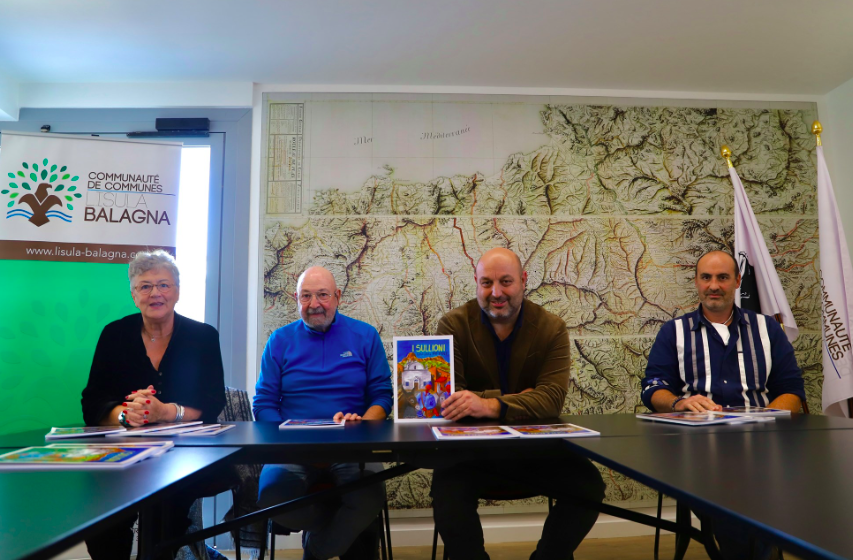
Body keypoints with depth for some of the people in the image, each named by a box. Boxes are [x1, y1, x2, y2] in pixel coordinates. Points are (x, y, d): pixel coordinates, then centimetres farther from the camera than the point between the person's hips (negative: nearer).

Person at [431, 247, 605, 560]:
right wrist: (517, 399, -17)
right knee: (447, 486, -30)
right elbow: (447, 396, -13)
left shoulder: (552, 328, -2)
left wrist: (490, 405, -34)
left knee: (589, 484, -20)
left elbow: (552, 399, -16)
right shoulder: (453, 325, -4)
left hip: (536, 451, 2)